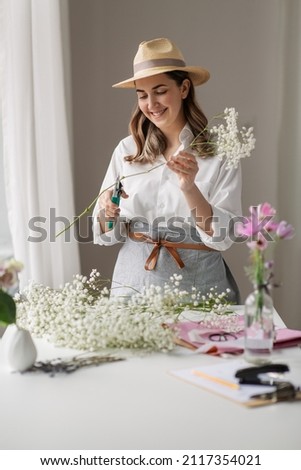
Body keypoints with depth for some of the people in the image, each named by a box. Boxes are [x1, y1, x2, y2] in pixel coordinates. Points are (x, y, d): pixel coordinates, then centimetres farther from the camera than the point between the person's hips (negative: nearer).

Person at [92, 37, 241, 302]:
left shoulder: (219, 152, -6)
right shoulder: (126, 150, 2)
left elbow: (222, 238, -10)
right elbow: (108, 235, 7)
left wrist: (190, 189, -24)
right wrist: (106, 212, -14)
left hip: (196, 283, -1)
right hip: (135, 281, 2)